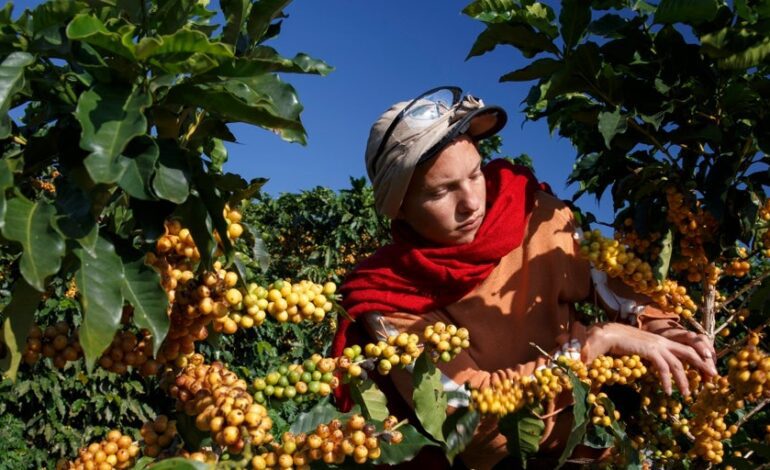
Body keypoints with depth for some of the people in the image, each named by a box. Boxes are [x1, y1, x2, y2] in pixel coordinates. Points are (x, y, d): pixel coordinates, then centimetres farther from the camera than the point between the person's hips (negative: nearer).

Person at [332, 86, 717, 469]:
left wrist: (657, 326, -14)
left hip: (583, 426, 4)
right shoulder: (386, 297, -18)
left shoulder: (531, 209, -9)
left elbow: (604, 277, 4)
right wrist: (599, 341, -26)